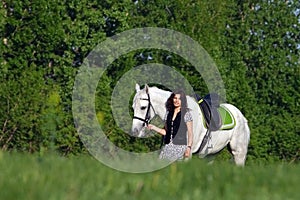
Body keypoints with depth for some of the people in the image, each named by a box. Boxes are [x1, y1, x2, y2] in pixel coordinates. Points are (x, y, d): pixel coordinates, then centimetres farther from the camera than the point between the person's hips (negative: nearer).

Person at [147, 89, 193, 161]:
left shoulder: (186, 114, -2)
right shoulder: (168, 113, 12)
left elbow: (190, 133, -5)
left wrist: (189, 147, -15)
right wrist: (154, 128, 4)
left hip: (180, 147, -5)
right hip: (168, 147, 5)